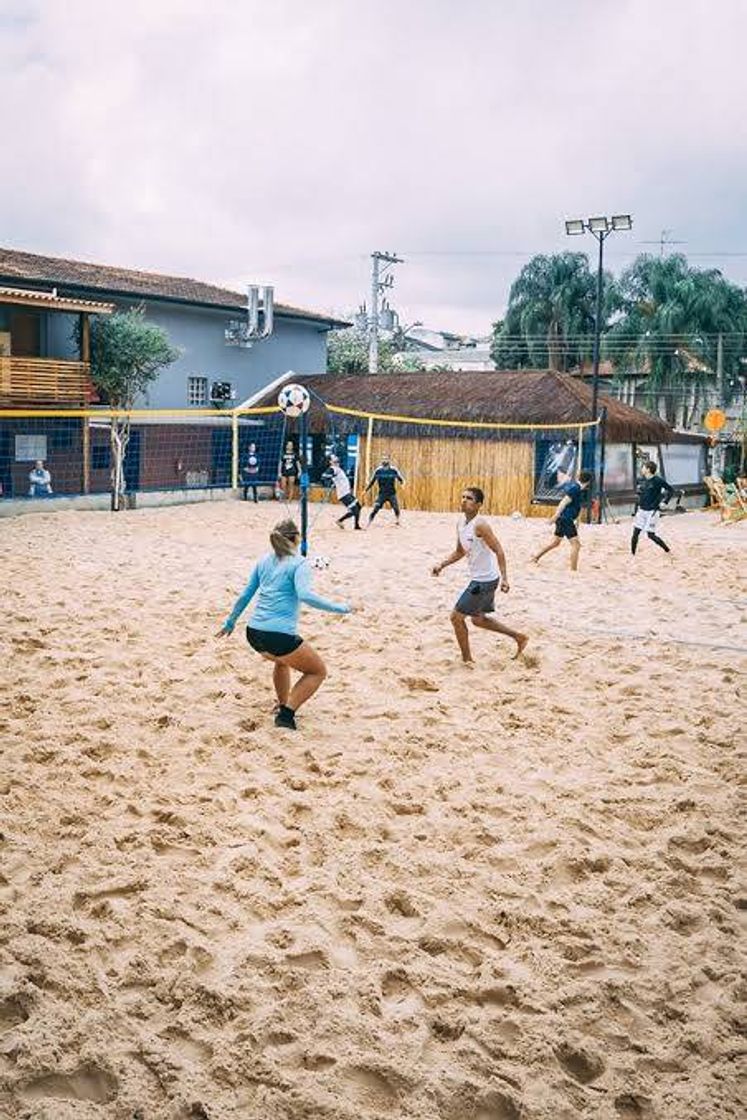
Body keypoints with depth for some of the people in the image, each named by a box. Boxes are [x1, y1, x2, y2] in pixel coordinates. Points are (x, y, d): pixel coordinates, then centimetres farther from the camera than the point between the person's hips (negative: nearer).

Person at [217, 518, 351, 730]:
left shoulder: (264, 561, 14)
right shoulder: (299, 563, -4)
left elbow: (245, 595, 18)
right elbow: (304, 595, -21)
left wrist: (230, 622, 29)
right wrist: (337, 608, -14)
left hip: (254, 633, 7)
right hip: (280, 636, -7)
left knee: (282, 659, 38)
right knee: (318, 671, 12)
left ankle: (283, 706, 39)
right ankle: (286, 713, 0)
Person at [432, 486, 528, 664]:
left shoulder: (479, 525, -20)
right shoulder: (461, 523, 7)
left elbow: (499, 551, -22)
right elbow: (460, 552, 19)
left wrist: (504, 578, -29)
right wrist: (442, 565, 6)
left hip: (485, 581, -9)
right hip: (479, 579, 9)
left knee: (456, 617, -2)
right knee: (478, 619, 23)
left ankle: (467, 660, 11)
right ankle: (518, 637, 32)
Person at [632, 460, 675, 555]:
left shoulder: (658, 480, -13)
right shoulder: (644, 480, 7)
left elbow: (671, 490, -9)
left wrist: (665, 502, -13)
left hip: (652, 512, -6)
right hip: (641, 511, 6)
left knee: (651, 535, -5)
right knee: (635, 533, 2)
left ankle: (667, 550, 12)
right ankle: (632, 554, 10)